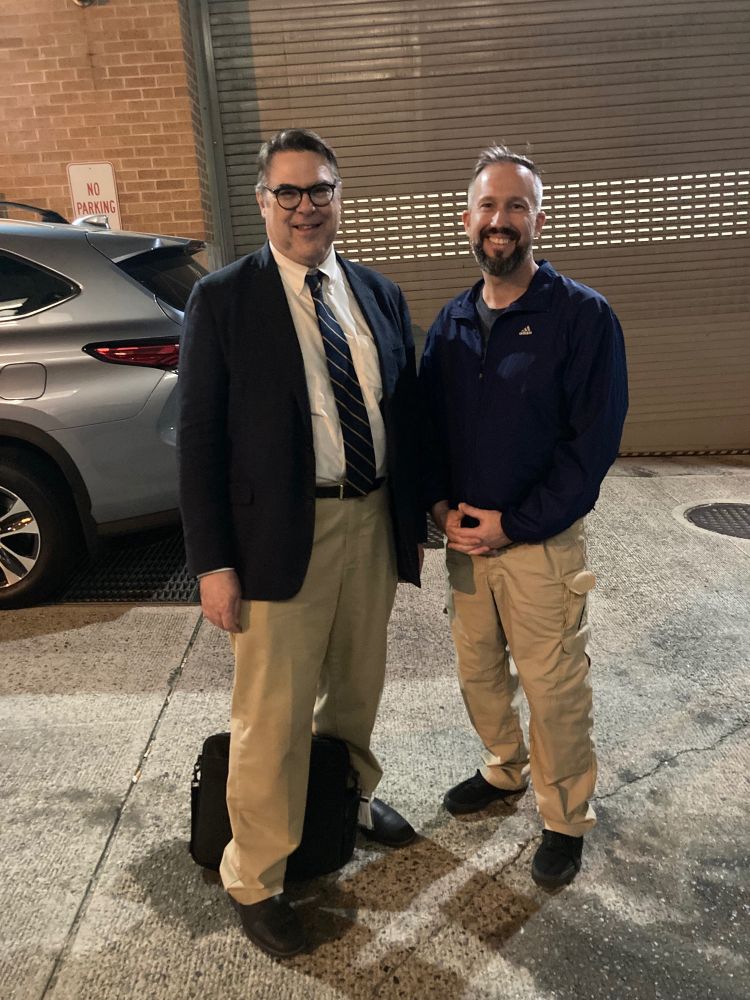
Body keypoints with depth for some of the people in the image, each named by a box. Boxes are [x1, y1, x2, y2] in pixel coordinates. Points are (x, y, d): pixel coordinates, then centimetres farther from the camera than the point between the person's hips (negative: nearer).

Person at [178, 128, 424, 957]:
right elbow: (199, 438, -9)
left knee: (356, 687, 23)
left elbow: (405, 413, 12)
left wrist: (414, 518, 10)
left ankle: (352, 800, 50)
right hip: (282, 534, -5)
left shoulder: (380, 295, 8)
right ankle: (254, 881, 28)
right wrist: (212, 563, -13)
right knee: (272, 718, 5)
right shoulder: (222, 299, -6)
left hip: (373, 522, 5)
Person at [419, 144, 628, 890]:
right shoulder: (451, 323, 7)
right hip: (464, 535, 5)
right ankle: (504, 770, 44)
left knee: (553, 690, 6)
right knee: (478, 672, 19)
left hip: (541, 541, -5)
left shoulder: (583, 316, -10)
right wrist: (441, 504, -3)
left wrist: (514, 523, -15)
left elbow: (594, 438, -13)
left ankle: (564, 820, 29)